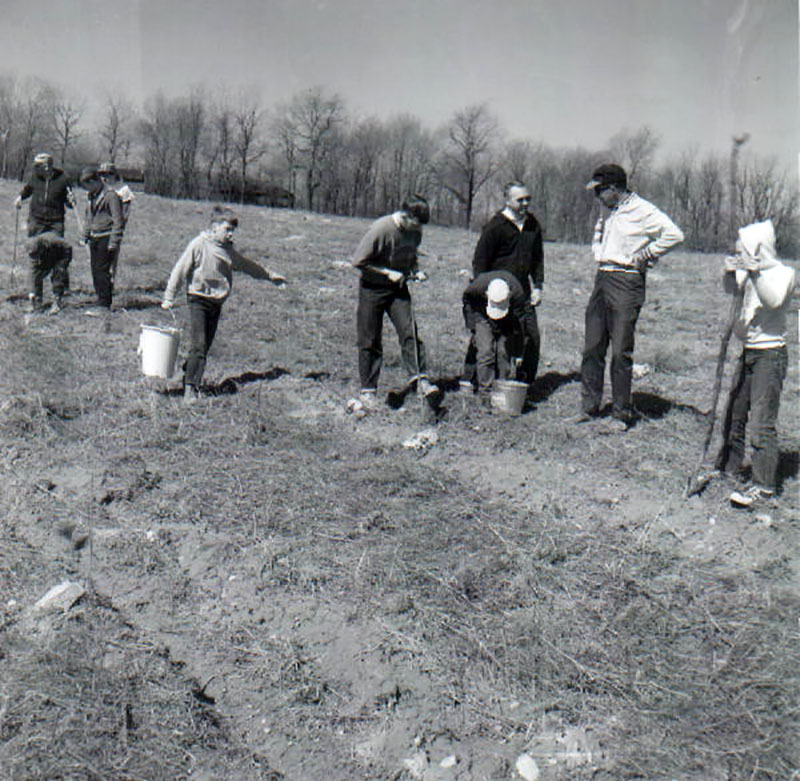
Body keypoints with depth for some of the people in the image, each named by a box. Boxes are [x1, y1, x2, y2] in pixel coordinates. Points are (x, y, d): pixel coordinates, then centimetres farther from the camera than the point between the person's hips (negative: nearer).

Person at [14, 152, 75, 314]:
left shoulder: (62, 179, -6)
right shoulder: (35, 177, 1)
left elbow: (69, 203, 3)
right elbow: (28, 188, 23)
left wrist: (71, 201, -20)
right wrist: (20, 196, 5)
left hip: (55, 224, -3)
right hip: (36, 222, 3)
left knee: (57, 261, -6)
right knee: (36, 261, 5)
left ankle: (58, 298, 4)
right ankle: (35, 297, 17)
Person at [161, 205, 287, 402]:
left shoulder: (228, 249, 11)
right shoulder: (199, 244, -9)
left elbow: (247, 265, 27)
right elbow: (180, 270, -8)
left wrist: (271, 276, 37)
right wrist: (169, 298, -11)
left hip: (216, 303, 6)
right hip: (198, 300, -6)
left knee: (206, 346, 6)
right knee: (198, 345, -12)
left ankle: (189, 377, 17)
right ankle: (190, 388, -7)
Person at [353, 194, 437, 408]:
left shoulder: (415, 231, -2)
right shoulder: (380, 230, -22)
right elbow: (358, 262, -18)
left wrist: (416, 270, -2)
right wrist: (388, 273, -18)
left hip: (398, 288, 5)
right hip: (372, 289, -4)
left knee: (410, 331, -12)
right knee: (370, 340, 1)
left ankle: (420, 379, -13)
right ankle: (368, 390, 11)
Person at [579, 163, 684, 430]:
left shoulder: (642, 210, -11)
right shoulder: (608, 210, 15)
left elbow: (674, 234, -18)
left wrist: (645, 256, -12)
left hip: (627, 282, -8)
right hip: (602, 279, 8)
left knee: (620, 352, -4)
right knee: (592, 348, 7)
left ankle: (621, 413, 6)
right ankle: (589, 406, 16)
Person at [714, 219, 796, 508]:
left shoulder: (784, 273, -10)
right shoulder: (749, 271, 10)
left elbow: (774, 300, -26)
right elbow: (731, 289, -1)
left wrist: (755, 273, -34)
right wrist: (731, 272, -20)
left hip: (770, 354, -8)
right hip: (748, 351, 8)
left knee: (762, 421, -11)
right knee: (734, 413, 16)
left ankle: (764, 485, -8)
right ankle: (729, 466, 32)